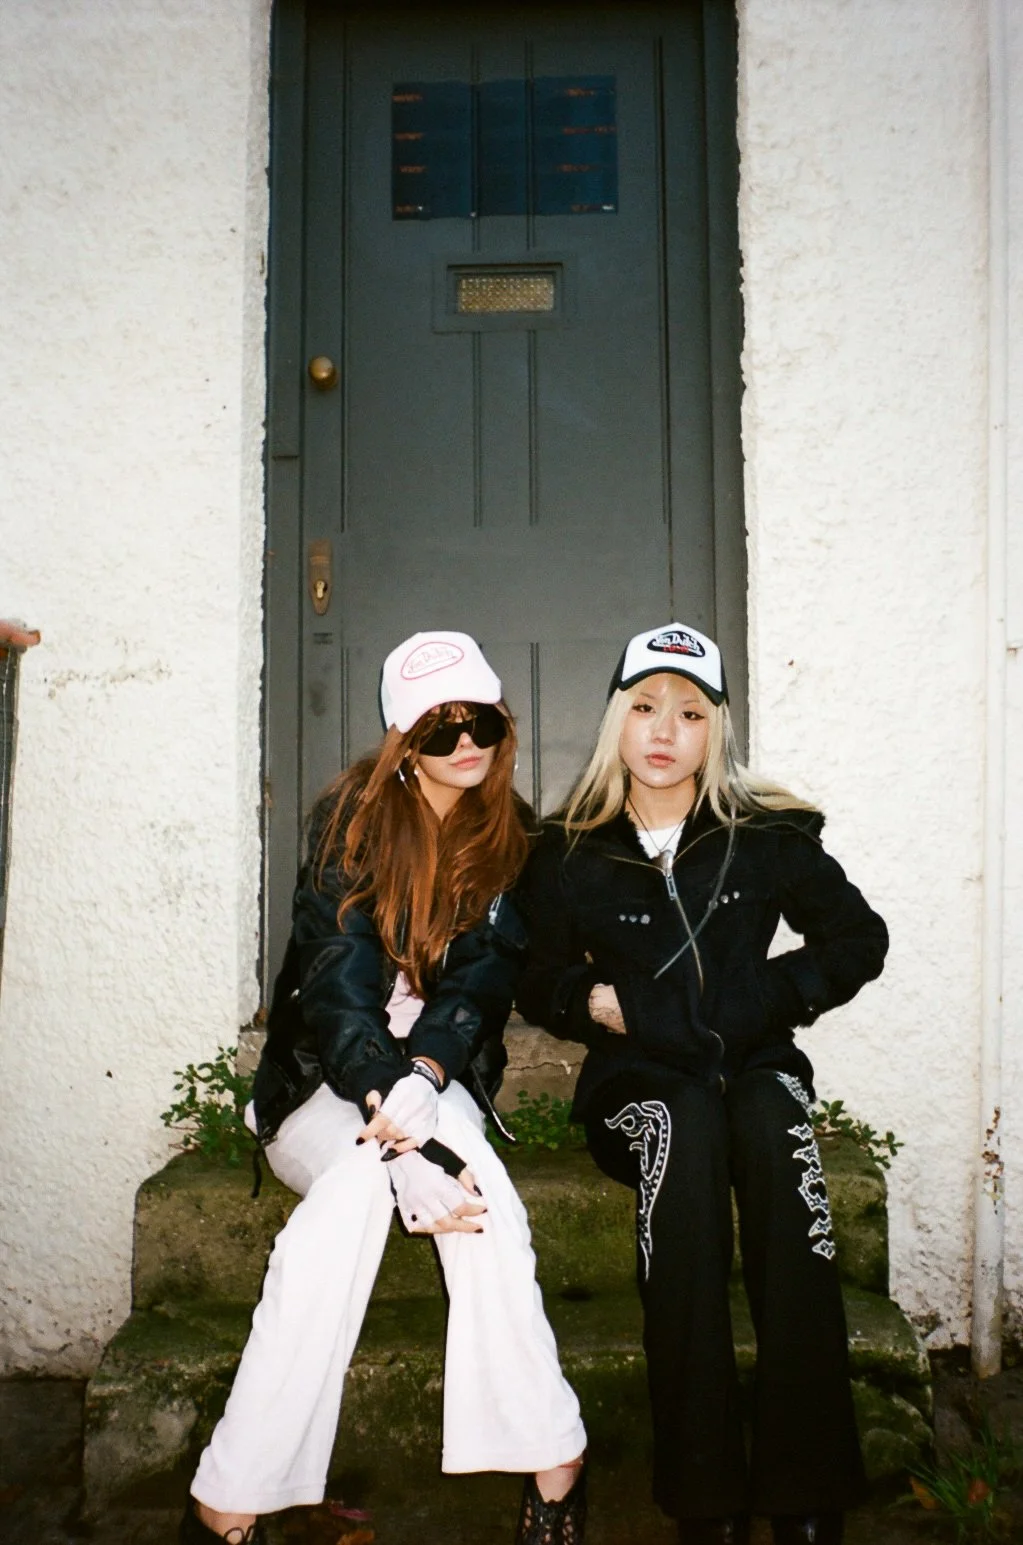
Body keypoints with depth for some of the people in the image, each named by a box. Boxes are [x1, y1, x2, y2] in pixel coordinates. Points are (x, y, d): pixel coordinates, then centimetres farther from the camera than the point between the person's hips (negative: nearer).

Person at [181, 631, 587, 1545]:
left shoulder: (509, 835, 4)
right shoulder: (354, 816, -6)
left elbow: (482, 979, -7)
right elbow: (337, 983, -16)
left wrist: (422, 1081, -26)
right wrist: (390, 1103, -32)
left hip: (442, 1081, 2)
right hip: (319, 1084, -1)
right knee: (361, 1167, -34)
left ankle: (552, 1463, -26)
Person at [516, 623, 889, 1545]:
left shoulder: (768, 835, 5)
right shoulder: (569, 855, 5)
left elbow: (860, 939, 11)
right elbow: (540, 985, 15)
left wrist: (769, 994, -2)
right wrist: (600, 1002, -4)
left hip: (755, 1063, 1)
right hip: (640, 1079, 0)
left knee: (773, 1121, -33)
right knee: (685, 1127, -34)